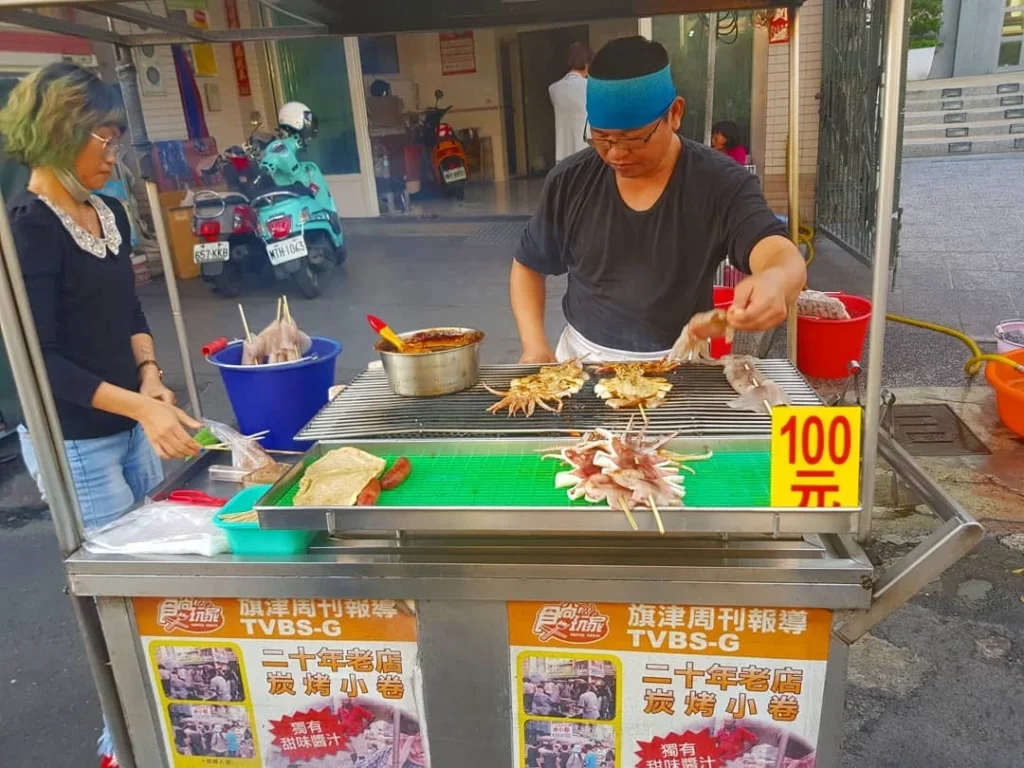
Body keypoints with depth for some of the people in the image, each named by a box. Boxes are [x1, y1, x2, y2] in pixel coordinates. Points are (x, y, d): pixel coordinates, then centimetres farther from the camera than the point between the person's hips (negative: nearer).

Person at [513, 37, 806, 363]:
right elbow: (528, 266, 9)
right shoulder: (569, 182, -3)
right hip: (582, 356, 1)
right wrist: (535, 345, -6)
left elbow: (785, 259, -22)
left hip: (679, 363, 0)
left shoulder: (720, 183, -9)